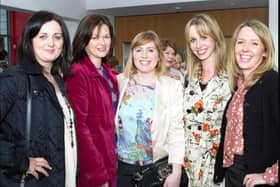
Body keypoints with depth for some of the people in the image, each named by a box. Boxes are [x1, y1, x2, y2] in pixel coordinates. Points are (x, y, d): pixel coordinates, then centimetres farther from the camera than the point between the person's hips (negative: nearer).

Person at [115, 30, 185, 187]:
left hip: (158, 167, -1)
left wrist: (176, 172, -11)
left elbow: (176, 130, -8)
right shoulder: (119, 82, 0)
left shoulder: (173, 86, -6)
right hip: (121, 166, 2)